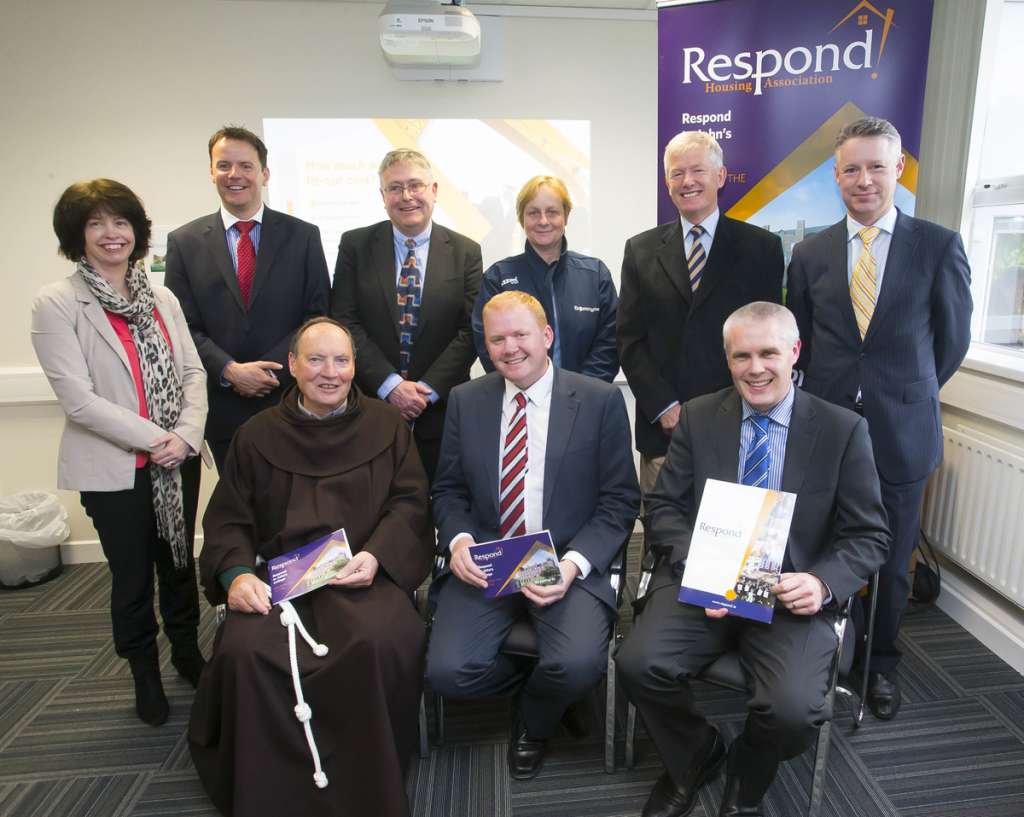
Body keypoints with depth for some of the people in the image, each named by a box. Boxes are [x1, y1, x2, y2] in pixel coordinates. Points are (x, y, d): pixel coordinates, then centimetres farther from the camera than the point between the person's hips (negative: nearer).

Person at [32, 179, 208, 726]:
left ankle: (187, 651, 39)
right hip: (114, 469, -4)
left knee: (180, 561, 17)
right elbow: (78, 399, -15)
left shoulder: (161, 298, 6)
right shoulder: (56, 303, -8)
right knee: (132, 576, 12)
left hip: (178, 459, 4)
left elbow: (193, 373, 2)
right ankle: (145, 672, 34)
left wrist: (186, 435, -13)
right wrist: (152, 439, -16)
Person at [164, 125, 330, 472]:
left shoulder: (303, 236, 2)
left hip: (291, 404, -1)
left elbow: (317, 316, -1)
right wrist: (230, 371, -13)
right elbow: (183, 326, 2)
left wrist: (273, 369, -12)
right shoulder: (184, 242, 5)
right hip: (223, 408, 1)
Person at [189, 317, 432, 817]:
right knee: (243, 652, -27)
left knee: (380, 644, -31)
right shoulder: (257, 436, 13)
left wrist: (375, 555, -14)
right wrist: (237, 574, -11)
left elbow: (409, 502, 3)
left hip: (364, 573, -1)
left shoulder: (386, 426, 10)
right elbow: (227, 519, 9)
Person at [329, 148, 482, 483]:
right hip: (371, 405, 0)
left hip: (441, 411, 0)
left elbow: (471, 330, -2)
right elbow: (344, 321, -3)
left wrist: (428, 388, -11)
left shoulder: (465, 252, 3)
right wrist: (390, 385, -12)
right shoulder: (355, 245, 4)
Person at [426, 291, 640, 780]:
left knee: (579, 665, -26)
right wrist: (458, 539, -11)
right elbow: (448, 490, 11)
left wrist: (574, 562, -17)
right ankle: (538, 687, 17)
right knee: (446, 671, -18)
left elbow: (620, 501, -2)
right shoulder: (465, 401, 6)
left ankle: (534, 721, 13)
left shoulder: (600, 401, -3)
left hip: (568, 563, -2)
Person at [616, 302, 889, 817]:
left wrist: (822, 583, -19)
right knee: (638, 663, -22)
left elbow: (869, 536, 2)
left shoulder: (843, 430, 1)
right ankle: (696, 754, 14)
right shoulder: (697, 418, 4)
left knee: (793, 711, -25)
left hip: (792, 594, -1)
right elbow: (663, 507, 4)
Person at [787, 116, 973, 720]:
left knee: (893, 562, 12)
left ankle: (882, 664, 35)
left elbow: (953, 339, 7)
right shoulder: (811, 253, 4)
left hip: (902, 436, -1)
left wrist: (908, 395, 11)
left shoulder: (940, 247, -1)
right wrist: (829, 397, 7)